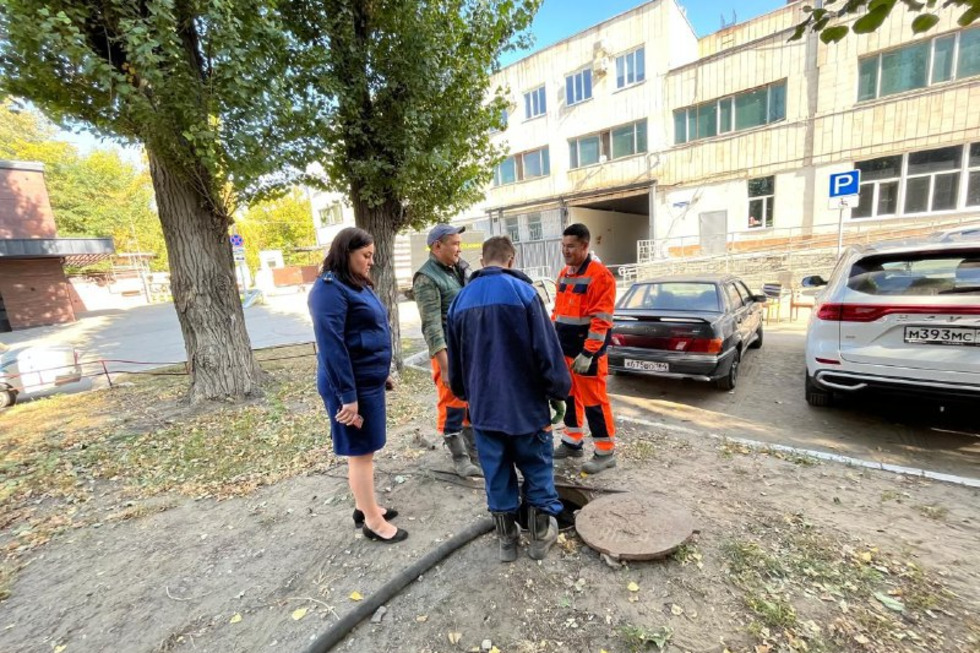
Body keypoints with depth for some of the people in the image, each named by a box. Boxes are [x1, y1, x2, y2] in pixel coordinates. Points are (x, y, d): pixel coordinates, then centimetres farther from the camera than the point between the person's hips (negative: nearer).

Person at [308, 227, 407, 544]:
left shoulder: (358, 284, 13)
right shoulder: (330, 289, -17)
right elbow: (331, 346, -23)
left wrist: (383, 373, 19)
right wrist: (347, 396, -23)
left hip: (369, 381, 9)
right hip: (353, 385, -9)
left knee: (365, 449, 19)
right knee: (360, 451, 3)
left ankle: (365, 506, 35)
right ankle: (372, 521, 19)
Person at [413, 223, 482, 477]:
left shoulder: (462, 267, 8)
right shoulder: (426, 278, -13)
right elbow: (432, 325, -18)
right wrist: (445, 366, -21)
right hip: (449, 351, -7)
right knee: (453, 404, 5)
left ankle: (474, 447, 37)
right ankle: (460, 458, 23)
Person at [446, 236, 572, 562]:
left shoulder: (461, 299, 4)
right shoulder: (522, 291, -12)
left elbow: (455, 358, 12)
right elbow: (547, 349, -13)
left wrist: (465, 393, 25)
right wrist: (558, 391, -1)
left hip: (484, 405, 4)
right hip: (525, 403, -3)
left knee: (497, 473, 16)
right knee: (538, 469, 16)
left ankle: (506, 540, 30)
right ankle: (540, 535, 31)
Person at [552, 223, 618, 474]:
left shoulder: (600, 275, -14)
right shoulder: (564, 274, 12)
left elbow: (601, 319, -19)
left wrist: (587, 353, -23)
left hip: (587, 351, -8)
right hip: (564, 349, 8)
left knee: (593, 400, 0)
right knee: (569, 396, 16)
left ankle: (605, 452, 15)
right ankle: (572, 442, 31)